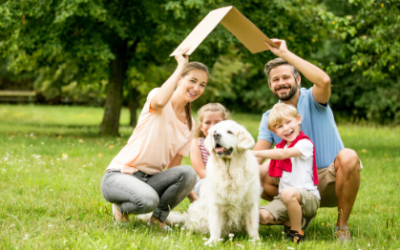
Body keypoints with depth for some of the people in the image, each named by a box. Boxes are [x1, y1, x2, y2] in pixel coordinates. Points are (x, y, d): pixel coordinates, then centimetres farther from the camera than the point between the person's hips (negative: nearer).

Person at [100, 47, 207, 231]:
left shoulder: (189, 125, 12)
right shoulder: (155, 96, -4)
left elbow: (174, 169, 12)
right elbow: (160, 101, -32)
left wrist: (197, 200, 1)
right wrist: (181, 67, -21)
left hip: (150, 180, 6)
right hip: (119, 175, -5)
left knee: (188, 173, -24)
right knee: (148, 200, -37)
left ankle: (159, 218, -2)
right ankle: (122, 207, -1)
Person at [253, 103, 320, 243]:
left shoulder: (305, 144, -7)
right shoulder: (280, 146, 18)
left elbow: (284, 154, -23)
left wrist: (255, 154, -22)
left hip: (307, 196, -6)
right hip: (284, 199, 7)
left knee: (288, 193, -40)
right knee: (262, 216, -19)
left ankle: (297, 232, -19)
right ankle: (299, 220, -1)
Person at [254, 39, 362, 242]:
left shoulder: (311, 100, -7)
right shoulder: (269, 118, 7)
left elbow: (324, 80, -32)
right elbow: (256, 156, -3)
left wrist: (285, 54, -28)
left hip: (329, 181, -3)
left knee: (348, 157, -35)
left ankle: (342, 226, -17)